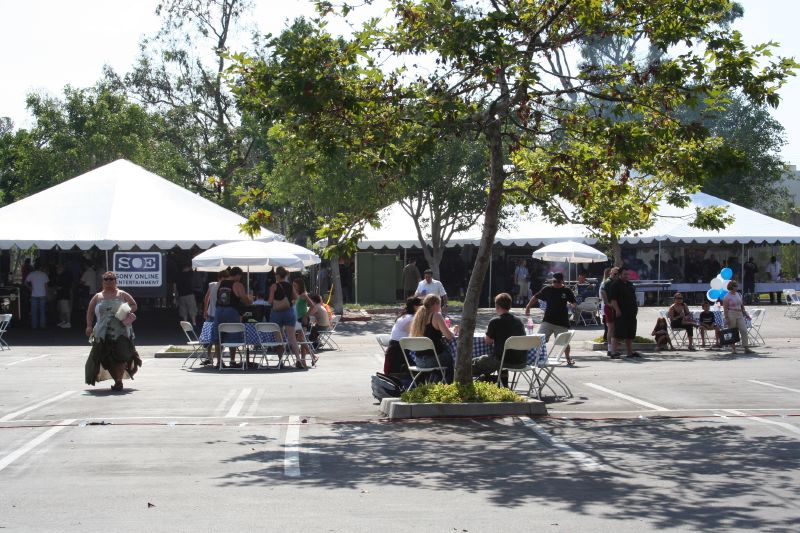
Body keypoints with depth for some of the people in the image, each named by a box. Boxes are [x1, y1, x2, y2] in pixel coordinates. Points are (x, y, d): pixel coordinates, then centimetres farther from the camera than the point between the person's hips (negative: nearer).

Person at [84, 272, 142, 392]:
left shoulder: (122, 295, 10)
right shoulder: (97, 297, 15)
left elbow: (134, 305, 12)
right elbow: (90, 312, 14)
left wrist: (129, 311, -9)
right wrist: (89, 326, 2)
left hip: (121, 331, -2)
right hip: (103, 333, 2)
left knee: (120, 355, -15)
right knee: (107, 358, 0)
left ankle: (119, 381, -8)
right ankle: (118, 380, 12)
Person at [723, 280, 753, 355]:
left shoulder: (738, 294, 14)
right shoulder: (727, 297, -5)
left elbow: (742, 305, 21)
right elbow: (725, 308, -10)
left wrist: (745, 314, 17)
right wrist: (726, 318, -17)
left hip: (740, 315, 6)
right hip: (731, 315, -6)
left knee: (744, 330, -5)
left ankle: (746, 348, -6)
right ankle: (733, 348, 9)